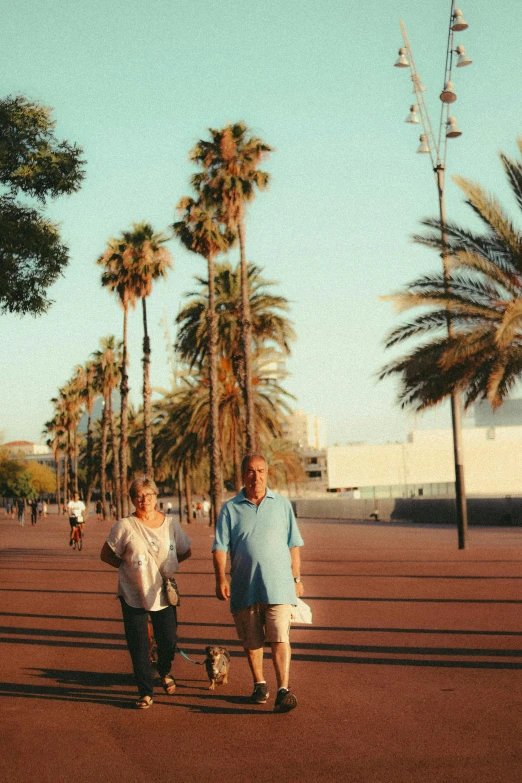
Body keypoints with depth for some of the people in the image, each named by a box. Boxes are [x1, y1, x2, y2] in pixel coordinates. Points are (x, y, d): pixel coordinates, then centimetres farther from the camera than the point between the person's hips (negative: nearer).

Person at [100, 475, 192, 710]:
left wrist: (164, 566, 4)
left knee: (168, 641, 7)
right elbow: (106, 555, -1)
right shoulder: (125, 526, -9)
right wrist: (131, 567, -3)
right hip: (133, 595, -2)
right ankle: (145, 691, 15)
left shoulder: (170, 523, 1)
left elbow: (186, 552, 15)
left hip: (164, 594, 2)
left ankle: (165, 672, 39)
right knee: (138, 646, 1)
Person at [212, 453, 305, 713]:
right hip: (244, 589, 1)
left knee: (280, 638, -11)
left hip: (279, 586, -1)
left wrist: (297, 578, 9)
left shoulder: (282, 504, 8)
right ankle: (259, 684, 27)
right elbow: (220, 546, 0)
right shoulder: (230, 509, 5)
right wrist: (220, 578, -12)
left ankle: (283, 690, -10)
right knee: (251, 641, 10)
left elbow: (293, 545, 12)